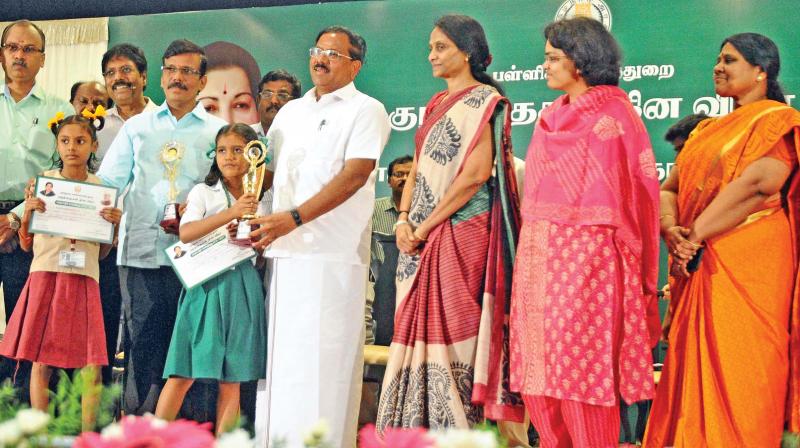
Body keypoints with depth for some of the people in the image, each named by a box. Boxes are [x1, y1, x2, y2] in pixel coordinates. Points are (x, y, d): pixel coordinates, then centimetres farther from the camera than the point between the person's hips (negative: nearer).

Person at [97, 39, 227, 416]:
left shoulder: (218, 131, 11)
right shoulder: (137, 127, 18)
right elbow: (108, 180, 10)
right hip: (140, 250, 1)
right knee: (141, 339, -3)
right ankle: (138, 417, 1)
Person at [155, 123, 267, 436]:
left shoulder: (258, 204, 13)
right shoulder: (203, 193, 4)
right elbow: (186, 234, -13)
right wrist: (231, 213, -20)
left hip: (242, 287, 3)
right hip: (206, 284, -3)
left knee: (231, 381, 2)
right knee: (182, 375, -7)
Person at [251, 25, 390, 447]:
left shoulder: (366, 111, 0)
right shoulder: (290, 112, 20)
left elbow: (355, 175, -13)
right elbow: (268, 170, 25)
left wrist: (294, 217, -21)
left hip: (332, 255, -6)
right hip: (283, 253, 6)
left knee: (322, 361, -8)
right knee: (278, 357, 5)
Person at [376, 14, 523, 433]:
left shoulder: (484, 101, -5)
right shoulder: (436, 105, 19)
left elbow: (476, 173, -15)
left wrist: (425, 227, -14)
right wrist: (403, 219, 0)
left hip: (460, 231, -8)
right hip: (421, 239, 8)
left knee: (452, 331, -8)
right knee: (418, 331, 4)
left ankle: (457, 429, -5)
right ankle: (418, 431, 6)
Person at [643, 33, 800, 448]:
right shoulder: (707, 131, 20)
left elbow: (756, 184, -18)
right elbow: (669, 188, 15)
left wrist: (695, 234, -16)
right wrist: (672, 231, -7)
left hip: (747, 265, -7)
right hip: (696, 268, 7)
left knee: (736, 369, -6)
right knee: (693, 366, 7)